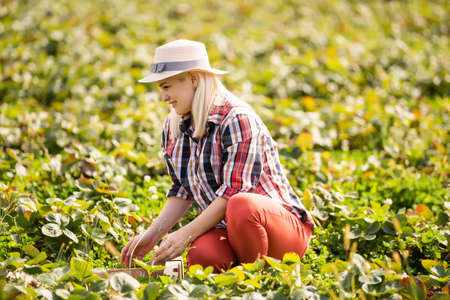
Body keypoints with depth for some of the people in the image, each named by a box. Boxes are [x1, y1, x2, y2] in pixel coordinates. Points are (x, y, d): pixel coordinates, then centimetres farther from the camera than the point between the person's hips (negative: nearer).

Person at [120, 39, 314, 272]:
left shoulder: (237, 119, -17)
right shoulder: (173, 127, 8)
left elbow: (235, 192, -21)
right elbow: (183, 190, 14)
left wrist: (188, 233, -23)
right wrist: (153, 234, 2)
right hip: (225, 226, 4)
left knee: (241, 206, -40)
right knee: (200, 255, -31)